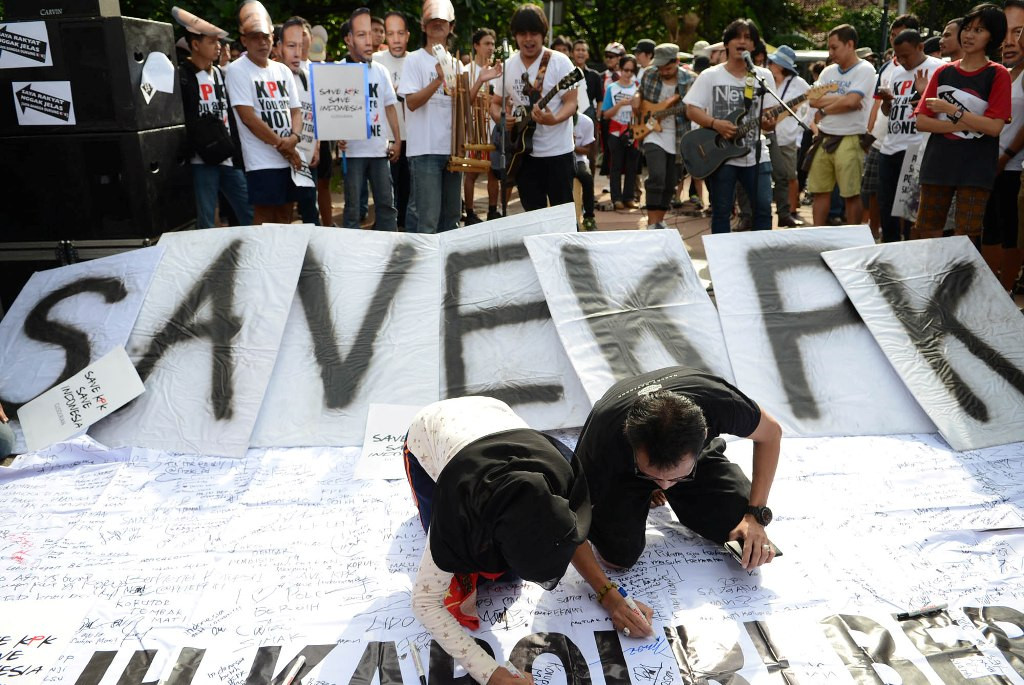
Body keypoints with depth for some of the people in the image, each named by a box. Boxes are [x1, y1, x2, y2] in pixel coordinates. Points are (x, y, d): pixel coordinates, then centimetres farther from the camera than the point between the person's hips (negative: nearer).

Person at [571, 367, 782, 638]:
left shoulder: (719, 401, -40)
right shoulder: (604, 438, -42)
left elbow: (771, 433, -16)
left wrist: (756, 515, -23)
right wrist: (608, 596, -41)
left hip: (698, 457, 2)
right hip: (622, 471, -1)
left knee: (752, 548, -12)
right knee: (620, 555, -22)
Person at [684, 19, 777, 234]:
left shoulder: (764, 76, 8)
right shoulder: (710, 75, -1)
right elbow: (691, 110, -4)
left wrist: (769, 124, -14)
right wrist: (715, 124, -20)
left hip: (755, 154, 3)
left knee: (764, 208, -2)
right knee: (721, 212, 2)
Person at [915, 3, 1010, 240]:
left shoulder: (998, 75, -2)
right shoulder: (943, 72, 8)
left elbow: (994, 127, -12)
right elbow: (921, 122, 0)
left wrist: (951, 110, -12)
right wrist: (961, 125, -13)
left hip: (976, 169, -3)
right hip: (937, 165, 3)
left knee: (967, 240, 1)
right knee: (926, 234, 9)